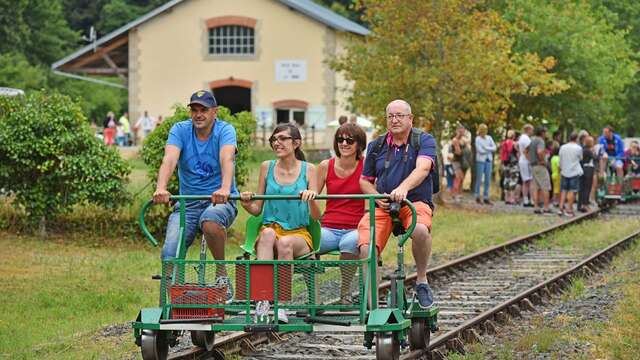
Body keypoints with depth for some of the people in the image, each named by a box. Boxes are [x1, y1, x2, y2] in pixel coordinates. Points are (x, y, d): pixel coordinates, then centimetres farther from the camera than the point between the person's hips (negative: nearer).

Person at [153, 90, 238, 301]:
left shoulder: (225, 130, -5)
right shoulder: (180, 130, 0)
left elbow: (227, 159, -25)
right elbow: (169, 160, -18)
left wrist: (225, 189, -46)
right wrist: (161, 188, -38)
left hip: (220, 200, -2)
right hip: (187, 203, 2)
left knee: (211, 220, -38)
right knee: (170, 254, -17)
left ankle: (222, 274, -16)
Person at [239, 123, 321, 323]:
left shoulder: (308, 169, 5)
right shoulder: (266, 167, 10)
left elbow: (316, 216, 0)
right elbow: (257, 209, 14)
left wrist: (311, 200, -21)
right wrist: (247, 204, -9)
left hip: (299, 235, -1)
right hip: (270, 230, 1)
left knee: (285, 243, -36)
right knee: (268, 233, -35)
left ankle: (281, 305, -35)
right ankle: (263, 298, -47)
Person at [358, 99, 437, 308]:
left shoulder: (424, 141, 2)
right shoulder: (376, 146, 15)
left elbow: (422, 169, -18)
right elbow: (365, 180, 21)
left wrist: (403, 188, -37)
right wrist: (377, 197, -2)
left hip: (415, 202, -3)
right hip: (382, 206, 3)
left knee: (420, 229, -38)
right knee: (365, 248, -23)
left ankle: (421, 281, -14)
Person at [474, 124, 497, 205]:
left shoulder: (489, 138, 10)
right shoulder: (478, 139, -3)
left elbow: (494, 148, 3)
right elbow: (480, 150, -12)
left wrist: (486, 148, -10)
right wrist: (490, 149, -3)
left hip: (489, 160, 4)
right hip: (480, 160, -4)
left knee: (488, 180, 2)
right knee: (479, 179, -2)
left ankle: (486, 197, 6)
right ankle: (477, 197, 7)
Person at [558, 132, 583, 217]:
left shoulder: (562, 147, 1)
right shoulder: (578, 148, -8)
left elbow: (560, 159, 8)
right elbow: (580, 158, 6)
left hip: (564, 172, 3)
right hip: (575, 172, -3)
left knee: (563, 190, 10)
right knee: (572, 191, -1)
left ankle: (561, 208, 4)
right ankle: (569, 209, -2)